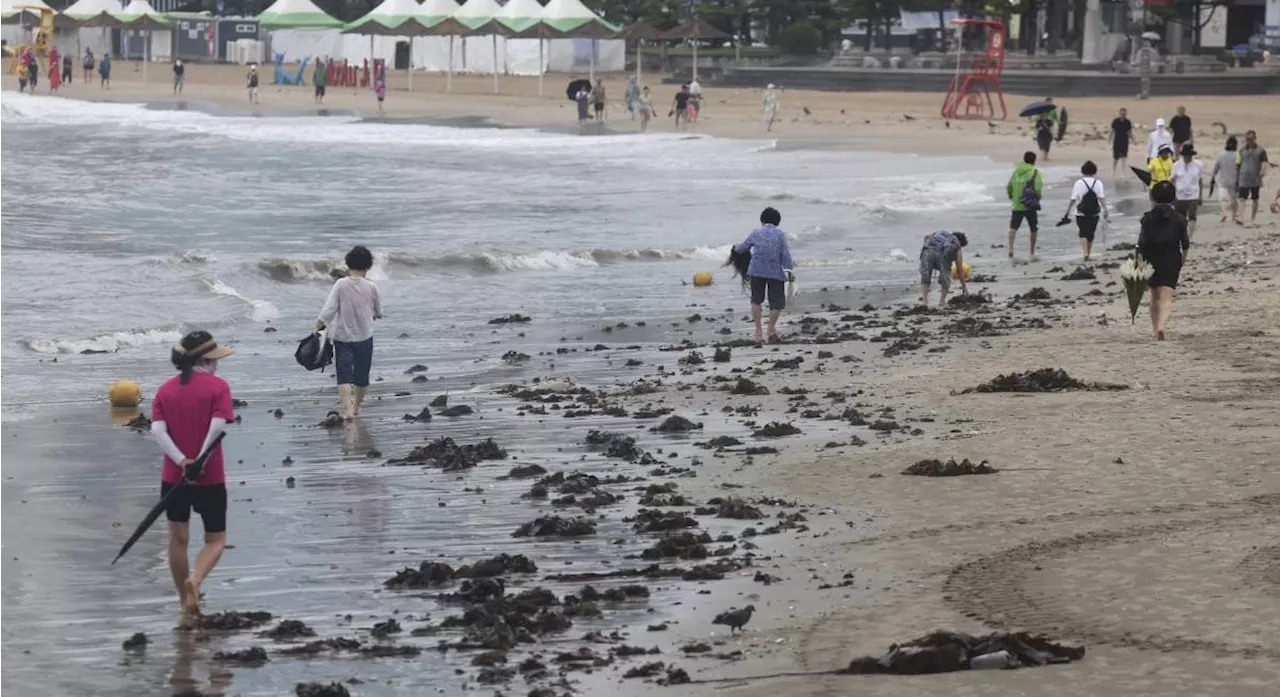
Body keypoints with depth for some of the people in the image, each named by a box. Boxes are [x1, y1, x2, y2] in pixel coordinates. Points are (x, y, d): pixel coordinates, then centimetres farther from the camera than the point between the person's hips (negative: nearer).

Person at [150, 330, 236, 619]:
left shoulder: (166, 390, 4)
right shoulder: (217, 387, -8)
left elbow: (157, 430, -9)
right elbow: (218, 426, -21)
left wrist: (181, 461, -15)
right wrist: (201, 460, -12)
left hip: (174, 477, 3)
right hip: (210, 478, -3)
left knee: (178, 538, 15)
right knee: (215, 540, 9)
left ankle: (186, 603, 21)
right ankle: (195, 579, -19)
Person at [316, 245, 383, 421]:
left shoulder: (341, 285, -11)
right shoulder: (371, 287, -8)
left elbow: (329, 309, -15)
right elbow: (378, 311, 6)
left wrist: (319, 323, -1)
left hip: (343, 336, -1)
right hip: (364, 337, 1)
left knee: (344, 374, -5)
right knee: (361, 374, 17)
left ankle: (348, 409, -21)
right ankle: (357, 406, 33)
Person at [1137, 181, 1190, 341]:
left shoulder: (1147, 218, -6)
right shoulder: (1179, 219, -4)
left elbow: (1142, 243, -8)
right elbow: (1185, 244, 2)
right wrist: (1182, 260, 19)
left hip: (1152, 261, 1)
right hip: (1171, 262, -1)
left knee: (1155, 296, 19)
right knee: (1166, 298, -5)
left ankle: (1155, 327, 28)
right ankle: (1161, 326, -28)